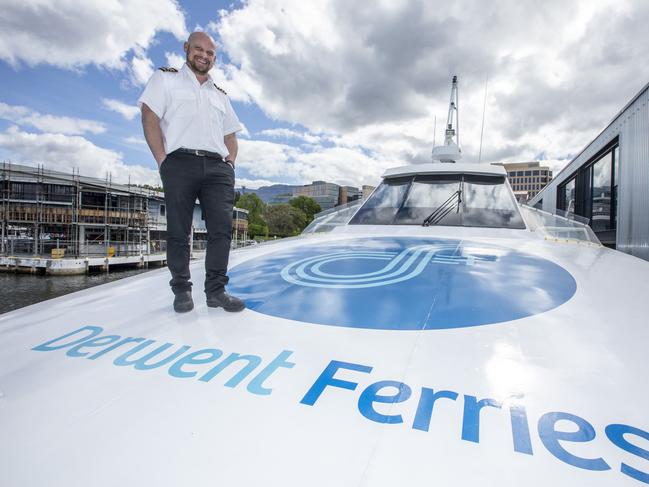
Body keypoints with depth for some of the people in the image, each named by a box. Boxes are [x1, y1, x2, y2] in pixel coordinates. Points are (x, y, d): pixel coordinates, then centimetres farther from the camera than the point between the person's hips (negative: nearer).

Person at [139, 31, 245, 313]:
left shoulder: (220, 95, 27)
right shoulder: (166, 78, 15)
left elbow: (230, 135, 25)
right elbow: (149, 116, 2)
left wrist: (230, 164, 7)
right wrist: (163, 160, -9)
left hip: (217, 167, 4)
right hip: (180, 163, -3)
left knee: (222, 229, -6)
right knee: (178, 231, -3)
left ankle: (216, 290, 0)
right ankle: (181, 290, 8)